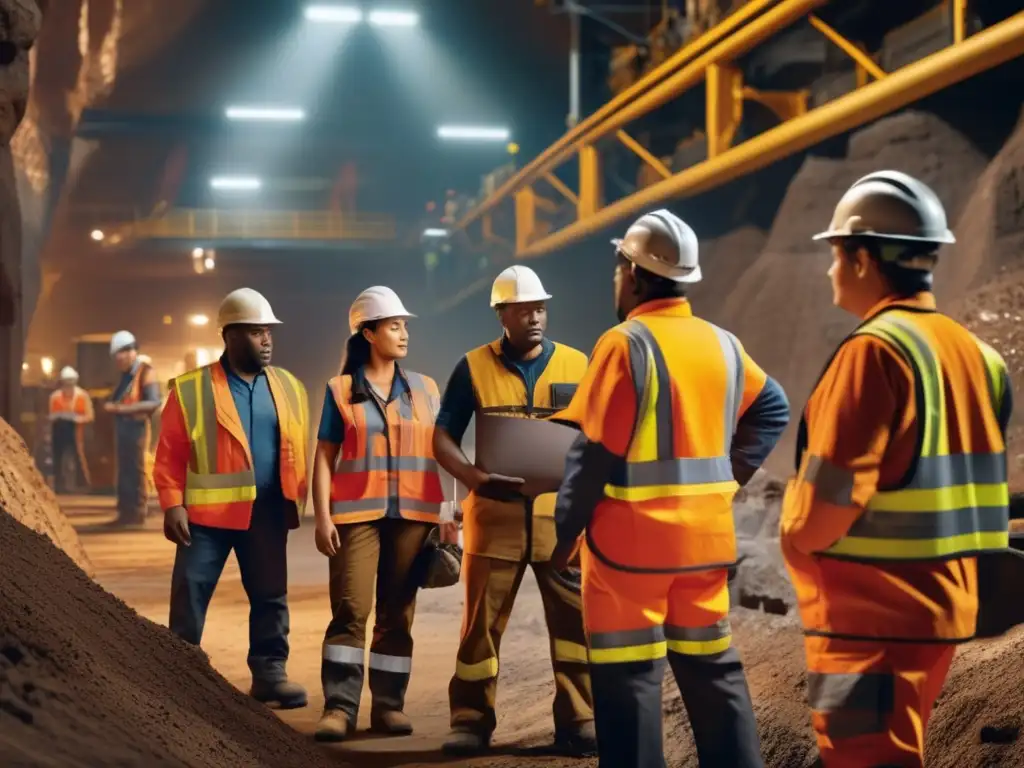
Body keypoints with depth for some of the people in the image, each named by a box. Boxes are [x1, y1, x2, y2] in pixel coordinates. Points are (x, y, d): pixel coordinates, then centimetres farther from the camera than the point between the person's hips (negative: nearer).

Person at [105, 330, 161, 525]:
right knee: (124, 471, 10)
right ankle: (126, 512, 15)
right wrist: (111, 405, 2)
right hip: (122, 426, 9)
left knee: (136, 470, -6)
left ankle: (138, 513, -2)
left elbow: (154, 402, -19)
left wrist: (124, 408, -23)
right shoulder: (126, 375, 15)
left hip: (136, 426, -9)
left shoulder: (145, 372, -10)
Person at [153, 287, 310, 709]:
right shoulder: (191, 389, -2)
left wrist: (296, 501, 4)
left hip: (267, 513, 3)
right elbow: (169, 454, -4)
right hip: (207, 512, -3)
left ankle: (270, 673, 17)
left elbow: (300, 451, 11)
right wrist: (172, 505, -12)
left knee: (271, 596, 8)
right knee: (189, 594, 0)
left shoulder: (289, 387, 10)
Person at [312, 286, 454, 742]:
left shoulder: (425, 389, 12)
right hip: (357, 512, -3)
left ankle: (389, 705, 10)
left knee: (397, 614, 5)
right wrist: (322, 517, -8)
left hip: (412, 514, 3)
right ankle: (339, 707, -8)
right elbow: (324, 458, 1)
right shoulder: (340, 391, 4)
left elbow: (440, 453, 11)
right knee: (350, 610, -9)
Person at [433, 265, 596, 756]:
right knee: (481, 621, 5)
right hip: (495, 513, -1)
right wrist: (474, 478, -17)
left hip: (562, 513, 1)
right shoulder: (474, 368, 3)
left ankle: (577, 721, 10)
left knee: (576, 618, 0)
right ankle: (471, 722, 15)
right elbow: (442, 438, 1)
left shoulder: (577, 365, 6)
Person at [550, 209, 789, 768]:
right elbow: (772, 411, 19)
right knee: (712, 667, 16)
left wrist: (564, 532, -6)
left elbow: (595, 451, -15)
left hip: (631, 540, -6)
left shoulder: (626, 344, -13)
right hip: (705, 534, 6)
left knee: (628, 678, 1)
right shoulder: (722, 344, 7)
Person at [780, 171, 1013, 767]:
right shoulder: (972, 351, 8)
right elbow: (956, 488, 12)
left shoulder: (875, 350, -17)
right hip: (943, 604, 9)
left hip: (873, 617, -9)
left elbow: (824, 508, -21)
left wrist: (796, 528, 0)